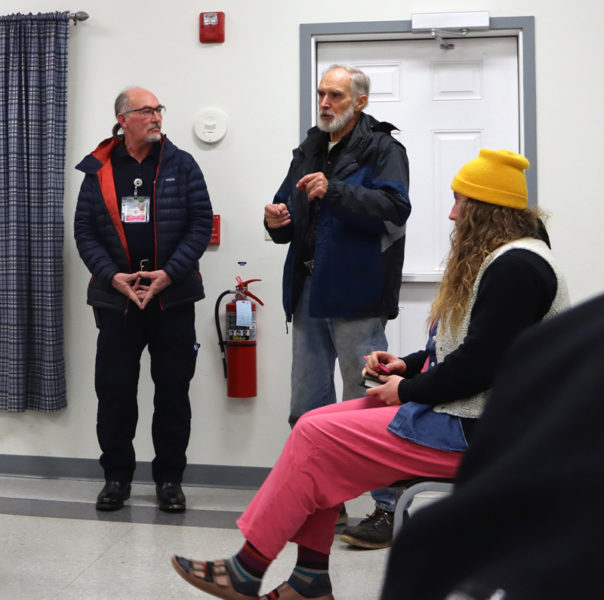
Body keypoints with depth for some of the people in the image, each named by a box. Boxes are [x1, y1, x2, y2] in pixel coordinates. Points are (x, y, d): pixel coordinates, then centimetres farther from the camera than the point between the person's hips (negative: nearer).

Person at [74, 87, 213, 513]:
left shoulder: (181, 165, 3)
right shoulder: (99, 170, 6)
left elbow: (201, 224, -2)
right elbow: (85, 231, 3)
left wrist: (168, 273, -12)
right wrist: (113, 276, -11)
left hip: (173, 297, -1)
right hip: (116, 298, 1)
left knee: (173, 390, 4)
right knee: (114, 389, 4)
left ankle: (169, 478, 18)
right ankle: (117, 476, 20)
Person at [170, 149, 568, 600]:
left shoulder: (515, 268, -17)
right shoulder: (495, 259, 16)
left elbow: (479, 365, -25)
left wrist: (408, 390, -12)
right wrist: (407, 364, 9)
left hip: (472, 429, -10)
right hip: (458, 410, 10)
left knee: (315, 437, -12)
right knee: (314, 424, 0)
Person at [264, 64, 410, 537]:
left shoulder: (383, 150, -2)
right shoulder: (309, 152, 19)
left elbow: (395, 207, -19)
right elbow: (291, 224, 23)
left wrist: (334, 190, -26)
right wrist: (278, 222, 0)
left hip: (355, 298, -7)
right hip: (309, 294, 7)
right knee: (308, 408, 11)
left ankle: (390, 505, 9)